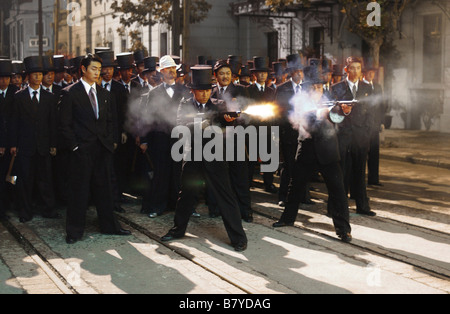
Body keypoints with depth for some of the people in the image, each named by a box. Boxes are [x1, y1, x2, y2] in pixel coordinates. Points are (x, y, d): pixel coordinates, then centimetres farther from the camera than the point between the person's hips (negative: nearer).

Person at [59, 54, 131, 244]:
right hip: (82, 150, -5)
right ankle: (74, 231, 11)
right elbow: (64, 124, -4)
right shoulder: (70, 93, -3)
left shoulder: (104, 94, 13)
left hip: (103, 149, 5)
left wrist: (109, 142, 7)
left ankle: (109, 226, 23)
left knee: (104, 188, 12)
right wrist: (74, 146, -10)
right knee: (79, 191, 1)